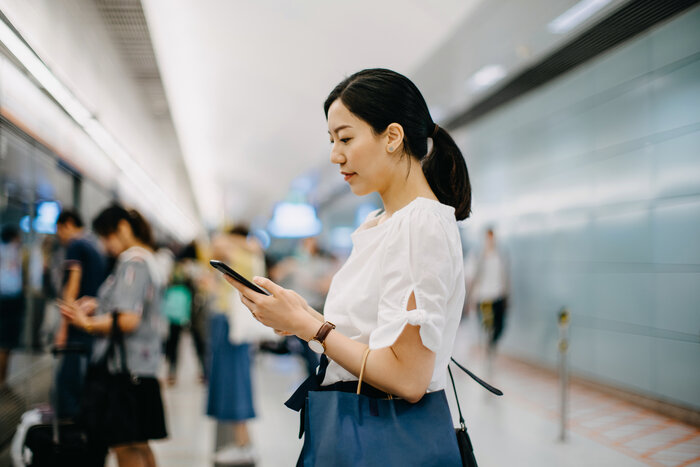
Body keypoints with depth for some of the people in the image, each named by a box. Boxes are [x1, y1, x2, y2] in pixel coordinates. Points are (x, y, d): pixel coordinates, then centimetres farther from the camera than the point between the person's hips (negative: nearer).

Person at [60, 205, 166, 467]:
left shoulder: (133, 261, -15)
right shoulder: (147, 258, 16)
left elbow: (127, 321, -23)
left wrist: (87, 324, -10)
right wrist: (99, 307, 13)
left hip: (125, 365, -10)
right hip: (143, 365, 10)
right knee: (139, 445, 17)